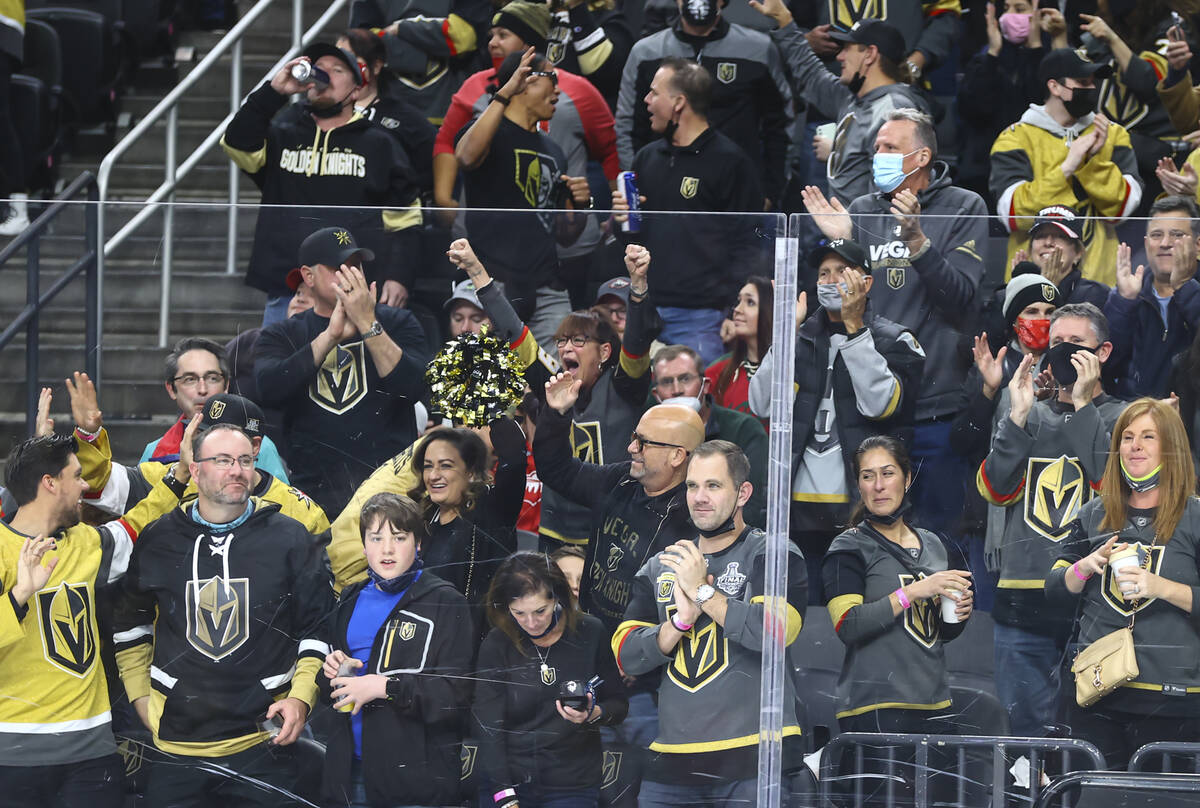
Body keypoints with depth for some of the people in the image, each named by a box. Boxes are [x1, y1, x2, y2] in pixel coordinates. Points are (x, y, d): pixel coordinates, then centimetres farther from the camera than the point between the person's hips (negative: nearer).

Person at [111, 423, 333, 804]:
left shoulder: (291, 539, 2)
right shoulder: (157, 541, 5)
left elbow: (318, 628, 5)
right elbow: (129, 624, 18)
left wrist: (300, 697, -6)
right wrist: (140, 697, 10)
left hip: (263, 742, -1)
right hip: (173, 740, 1)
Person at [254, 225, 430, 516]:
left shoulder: (397, 323, 13)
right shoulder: (282, 336, 15)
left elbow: (414, 388, -5)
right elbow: (268, 390, -7)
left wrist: (368, 324, -12)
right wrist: (331, 335, -12)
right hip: (315, 491, 0)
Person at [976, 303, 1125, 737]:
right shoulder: (1029, 419, 17)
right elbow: (996, 489, 3)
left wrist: (1083, 406, -9)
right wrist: (1019, 416, -4)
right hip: (1021, 601, 3)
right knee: (1024, 725, 6)